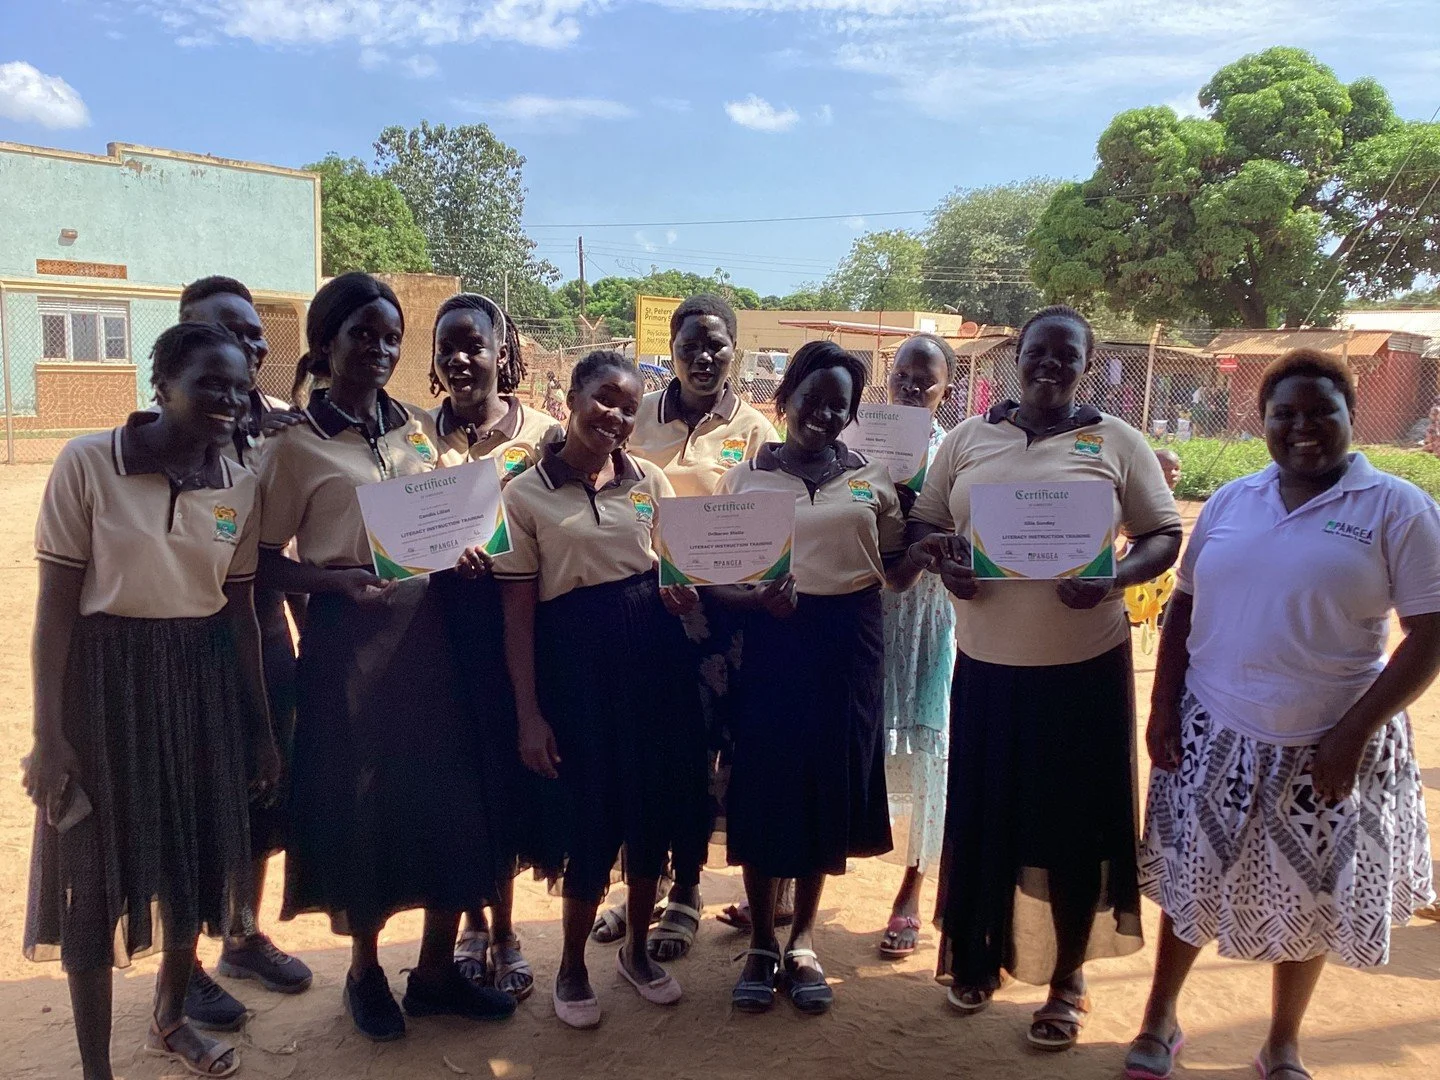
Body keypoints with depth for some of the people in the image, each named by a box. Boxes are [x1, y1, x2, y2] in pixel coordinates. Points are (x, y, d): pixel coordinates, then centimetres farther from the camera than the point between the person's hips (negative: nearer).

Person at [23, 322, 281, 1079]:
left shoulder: (241, 486, 0)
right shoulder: (87, 463, -12)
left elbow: (239, 610, 6)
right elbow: (55, 604, -11)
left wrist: (261, 727, 8)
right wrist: (48, 735, -12)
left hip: (201, 679, 4)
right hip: (104, 677, -4)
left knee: (194, 857, 17)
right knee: (96, 870, 8)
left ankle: (170, 1019, 43)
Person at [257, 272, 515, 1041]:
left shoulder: (419, 428, 8)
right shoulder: (295, 445, -5)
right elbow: (264, 561, -5)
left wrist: (459, 552, -3)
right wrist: (338, 580, -22)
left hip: (427, 627, 4)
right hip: (348, 637, -4)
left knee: (449, 795, 6)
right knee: (360, 802, 6)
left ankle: (436, 969, 25)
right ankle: (364, 971, 30)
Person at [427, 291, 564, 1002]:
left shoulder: (543, 433, 1)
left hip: (515, 624, -1)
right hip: (442, 624, 1)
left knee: (509, 765, 6)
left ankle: (505, 929, 25)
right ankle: (473, 922, 29)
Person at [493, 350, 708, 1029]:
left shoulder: (650, 481, 6)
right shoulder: (525, 495, -3)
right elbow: (517, 612, -3)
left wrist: (682, 593, -8)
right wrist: (529, 714, -7)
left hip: (654, 651, 4)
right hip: (575, 658, -3)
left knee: (653, 803, 12)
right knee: (591, 814, 3)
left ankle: (637, 949, 36)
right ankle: (572, 967, 29)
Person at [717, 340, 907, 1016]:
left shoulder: (871, 479, 8)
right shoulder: (744, 477, 3)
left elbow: (893, 567, 10)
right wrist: (760, 599, -19)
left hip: (847, 645, 2)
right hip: (768, 640, -1)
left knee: (828, 784, 8)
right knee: (762, 786, 3)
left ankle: (802, 940, 27)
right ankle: (760, 942, 23)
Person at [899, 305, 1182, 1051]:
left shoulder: (1115, 441, 1)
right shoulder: (969, 438, 7)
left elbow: (1164, 535, 2)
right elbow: (922, 524, 11)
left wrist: (1116, 580, -17)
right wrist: (941, 563, -11)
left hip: (1084, 666, -1)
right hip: (986, 664, 2)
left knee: (1074, 822, 8)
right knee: (983, 813, 10)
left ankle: (1068, 980, 27)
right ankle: (978, 955, 32)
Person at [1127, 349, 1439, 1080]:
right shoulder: (1230, 502, 5)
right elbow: (1184, 607, 9)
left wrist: (1353, 733, -16)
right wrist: (1163, 709, 2)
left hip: (1323, 747, -2)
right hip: (1212, 734, 3)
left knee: (1306, 900, 13)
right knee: (1194, 882, 14)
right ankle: (1161, 1018, 35)